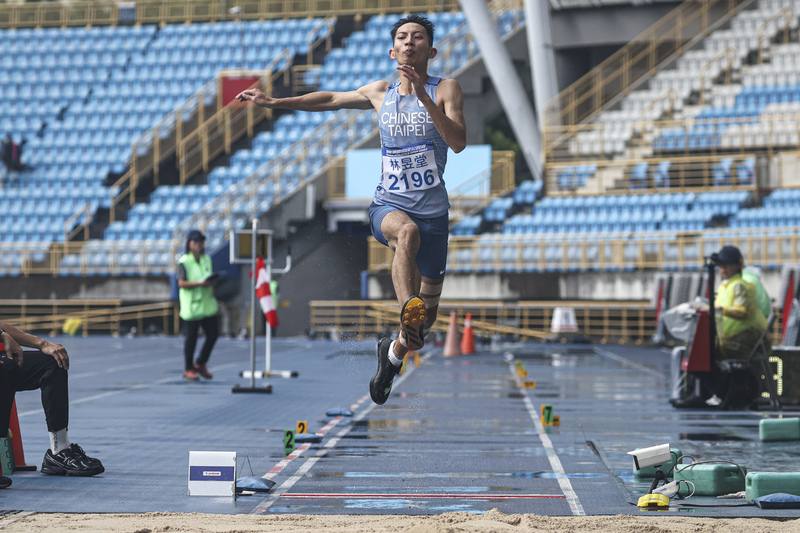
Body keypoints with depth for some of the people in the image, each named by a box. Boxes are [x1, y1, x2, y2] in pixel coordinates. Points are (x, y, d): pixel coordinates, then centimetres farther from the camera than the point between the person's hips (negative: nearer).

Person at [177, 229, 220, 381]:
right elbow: (181, 283, -15)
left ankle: (200, 364, 22)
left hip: (208, 304, 6)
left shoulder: (206, 259, 12)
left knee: (213, 334, 5)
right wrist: (199, 283, -25)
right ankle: (188, 369, 13)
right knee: (191, 337, 1)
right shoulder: (184, 262, -8)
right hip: (192, 306, -6)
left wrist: (211, 282, -2)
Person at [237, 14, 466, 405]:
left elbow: (459, 142, -18)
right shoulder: (379, 93, 9)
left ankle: (395, 351, 38)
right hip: (387, 204, 1)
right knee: (407, 230, -39)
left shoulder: (445, 90, -2)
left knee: (427, 310, 8)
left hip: (432, 210, 0)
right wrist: (273, 102, 23)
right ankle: (408, 312, -50)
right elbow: (330, 99, 25)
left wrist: (424, 97, -26)